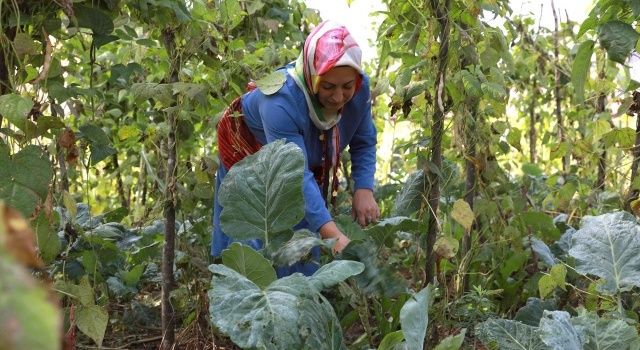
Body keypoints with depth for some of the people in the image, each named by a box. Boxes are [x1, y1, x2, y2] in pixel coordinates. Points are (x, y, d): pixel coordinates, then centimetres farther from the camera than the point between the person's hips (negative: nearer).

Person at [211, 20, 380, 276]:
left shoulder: (360, 89, -27)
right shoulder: (281, 101, -43)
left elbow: (364, 143, -12)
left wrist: (364, 189, -29)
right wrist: (333, 235, -58)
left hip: (311, 160, 5)